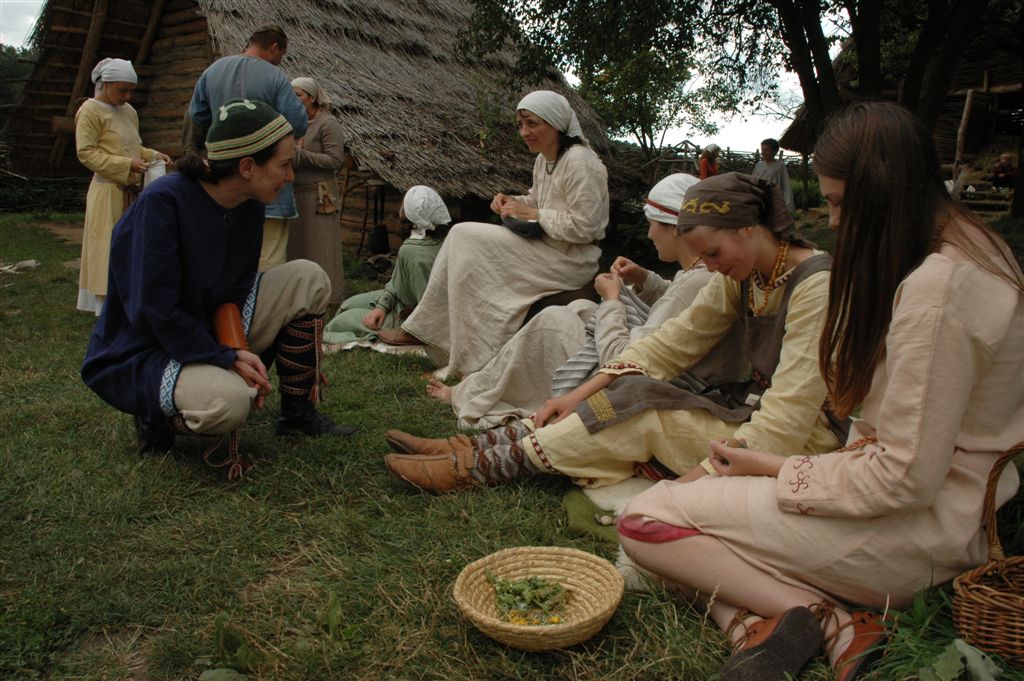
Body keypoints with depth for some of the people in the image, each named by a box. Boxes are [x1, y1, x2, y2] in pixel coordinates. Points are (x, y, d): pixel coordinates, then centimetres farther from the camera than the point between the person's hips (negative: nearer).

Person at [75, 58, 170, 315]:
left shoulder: (128, 111, 13)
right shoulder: (90, 111, -8)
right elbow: (86, 153, -12)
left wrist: (152, 155, 2)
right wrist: (127, 164, -20)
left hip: (131, 190, 7)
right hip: (107, 191, -7)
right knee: (109, 248, -3)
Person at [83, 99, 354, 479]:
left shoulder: (249, 208, -2)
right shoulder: (163, 202, -24)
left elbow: (232, 294, 0)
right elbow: (155, 311, -25)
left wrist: (238, 352, -17)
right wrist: (227, 359, -24)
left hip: (207, 334, 8)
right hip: (139, 353, -7)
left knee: (307, 279, -5)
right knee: (228, 401, -38)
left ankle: (297, 415, 3)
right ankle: (157, 414, -2)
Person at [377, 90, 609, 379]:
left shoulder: (579, 161, -17)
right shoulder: (543, 159, 12)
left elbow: (583, 227, -22)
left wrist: (532, 214, -17)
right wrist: (512, 202, 2)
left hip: (572, 260, -10)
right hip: (545, 248, 10)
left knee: (466, 236, -15)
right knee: (463, 235, -1)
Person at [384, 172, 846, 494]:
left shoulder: (816, 285, -22)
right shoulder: (742, 276, 4)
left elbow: (787, 417, -28)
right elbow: (674, 340, 1)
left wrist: (700, 478, -33)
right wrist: (582, 394, -9)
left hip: (805, 440, -7)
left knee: (642, 415, -23)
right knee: (628, 396, -13)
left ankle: (481, 466, -17)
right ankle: (485, 448, -13)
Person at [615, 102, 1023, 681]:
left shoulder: (936, 291, -24)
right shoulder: (971, 245, 8)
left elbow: (907, 480, -22)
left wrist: (780, 470, -11)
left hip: (923, 534, -10)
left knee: (646, 521, -12)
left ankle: (826, 618, -13)